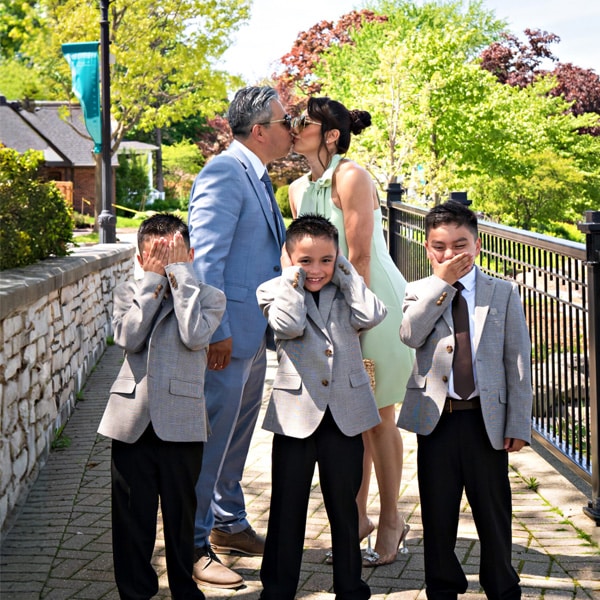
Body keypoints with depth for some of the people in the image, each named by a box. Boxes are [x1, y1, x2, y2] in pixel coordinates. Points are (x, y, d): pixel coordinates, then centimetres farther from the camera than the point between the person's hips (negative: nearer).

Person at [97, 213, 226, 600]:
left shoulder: (207, 296, 3)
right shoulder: (129, 293, 8)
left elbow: (195, 336, -18)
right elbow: (129, 337, -11)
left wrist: (179, 273, -11)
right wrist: (153, 280, -9)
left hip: (181, 422, -1)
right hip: (132, 420, 2)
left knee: (181, 513, 9)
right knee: (132, 514, 7)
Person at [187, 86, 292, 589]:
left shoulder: (258, 177, 15)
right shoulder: (224, 173, -16)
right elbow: (205, 258, -21)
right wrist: (217, 332, -22)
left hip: (255, 333, 10)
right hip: (228, 336, -10)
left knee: (237, 436, 19)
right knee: (211, 439, -2)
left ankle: (229, 525, 32)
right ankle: (193, 545, 7)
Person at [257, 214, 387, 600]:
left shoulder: (345, 291, 7)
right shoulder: (274, 291, 0)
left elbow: (371, 316, -13)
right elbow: (289, 325, -20)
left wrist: (344, 271, -6)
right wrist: (292, 277, -10)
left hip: (345, 415, 2)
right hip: (295, 415, -2)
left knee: (345, 506, 13)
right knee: (287, 509, 6)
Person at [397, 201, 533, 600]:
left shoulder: (504, 293, 4)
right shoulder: (420, 293, 6)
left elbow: (519, 361, 1)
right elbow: (410, 334, -15)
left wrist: (518, 424, -5)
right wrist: (442, 282, -13)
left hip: (487, 418, -1)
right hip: (435, 418, 1)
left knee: (493, 511, 8)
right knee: (438, 512, 9)